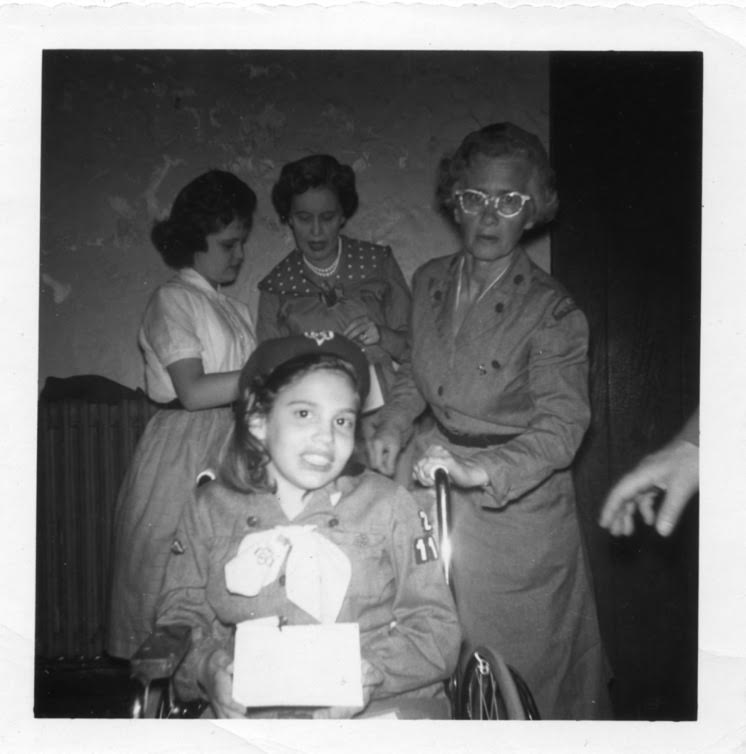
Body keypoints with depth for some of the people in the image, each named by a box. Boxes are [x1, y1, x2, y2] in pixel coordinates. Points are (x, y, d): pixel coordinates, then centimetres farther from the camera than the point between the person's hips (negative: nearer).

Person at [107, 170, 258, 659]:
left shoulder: (235, 309, 17)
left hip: (231, 451, 6)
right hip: (183, 455, -6)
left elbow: (242, 389, 13)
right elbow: (193, 392, -16)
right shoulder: (173, 300, -4)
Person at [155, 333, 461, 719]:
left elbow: (438, 630, 5)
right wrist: (209, 666, -10)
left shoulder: (388, 504, 10)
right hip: (248, 711, 1)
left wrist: (370, 672, -13)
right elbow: (179, 617, 12)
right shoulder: (211, 507, 12)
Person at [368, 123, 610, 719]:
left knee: (523, 663, 12)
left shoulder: (551, 311, -18)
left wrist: (480, 469, -39)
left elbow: (561, 424, -25)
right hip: (437, 495, 5)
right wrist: (394, 422, -1)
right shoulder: (429, 281, 0)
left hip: (516, 507, -5)